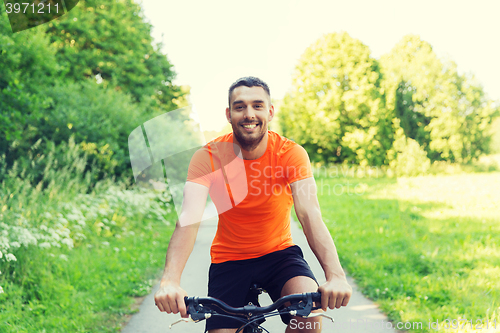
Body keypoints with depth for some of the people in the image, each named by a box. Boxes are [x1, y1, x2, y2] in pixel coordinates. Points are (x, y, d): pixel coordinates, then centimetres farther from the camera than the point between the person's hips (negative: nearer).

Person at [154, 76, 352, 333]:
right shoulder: (208, 157, -15)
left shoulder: (291, 153, -15)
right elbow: (189, 218, -28)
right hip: (229, 261, 1)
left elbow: (310, 215, -27)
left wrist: (336, 275, -45)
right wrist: (170, 280, -46)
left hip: (279, 253, -1)